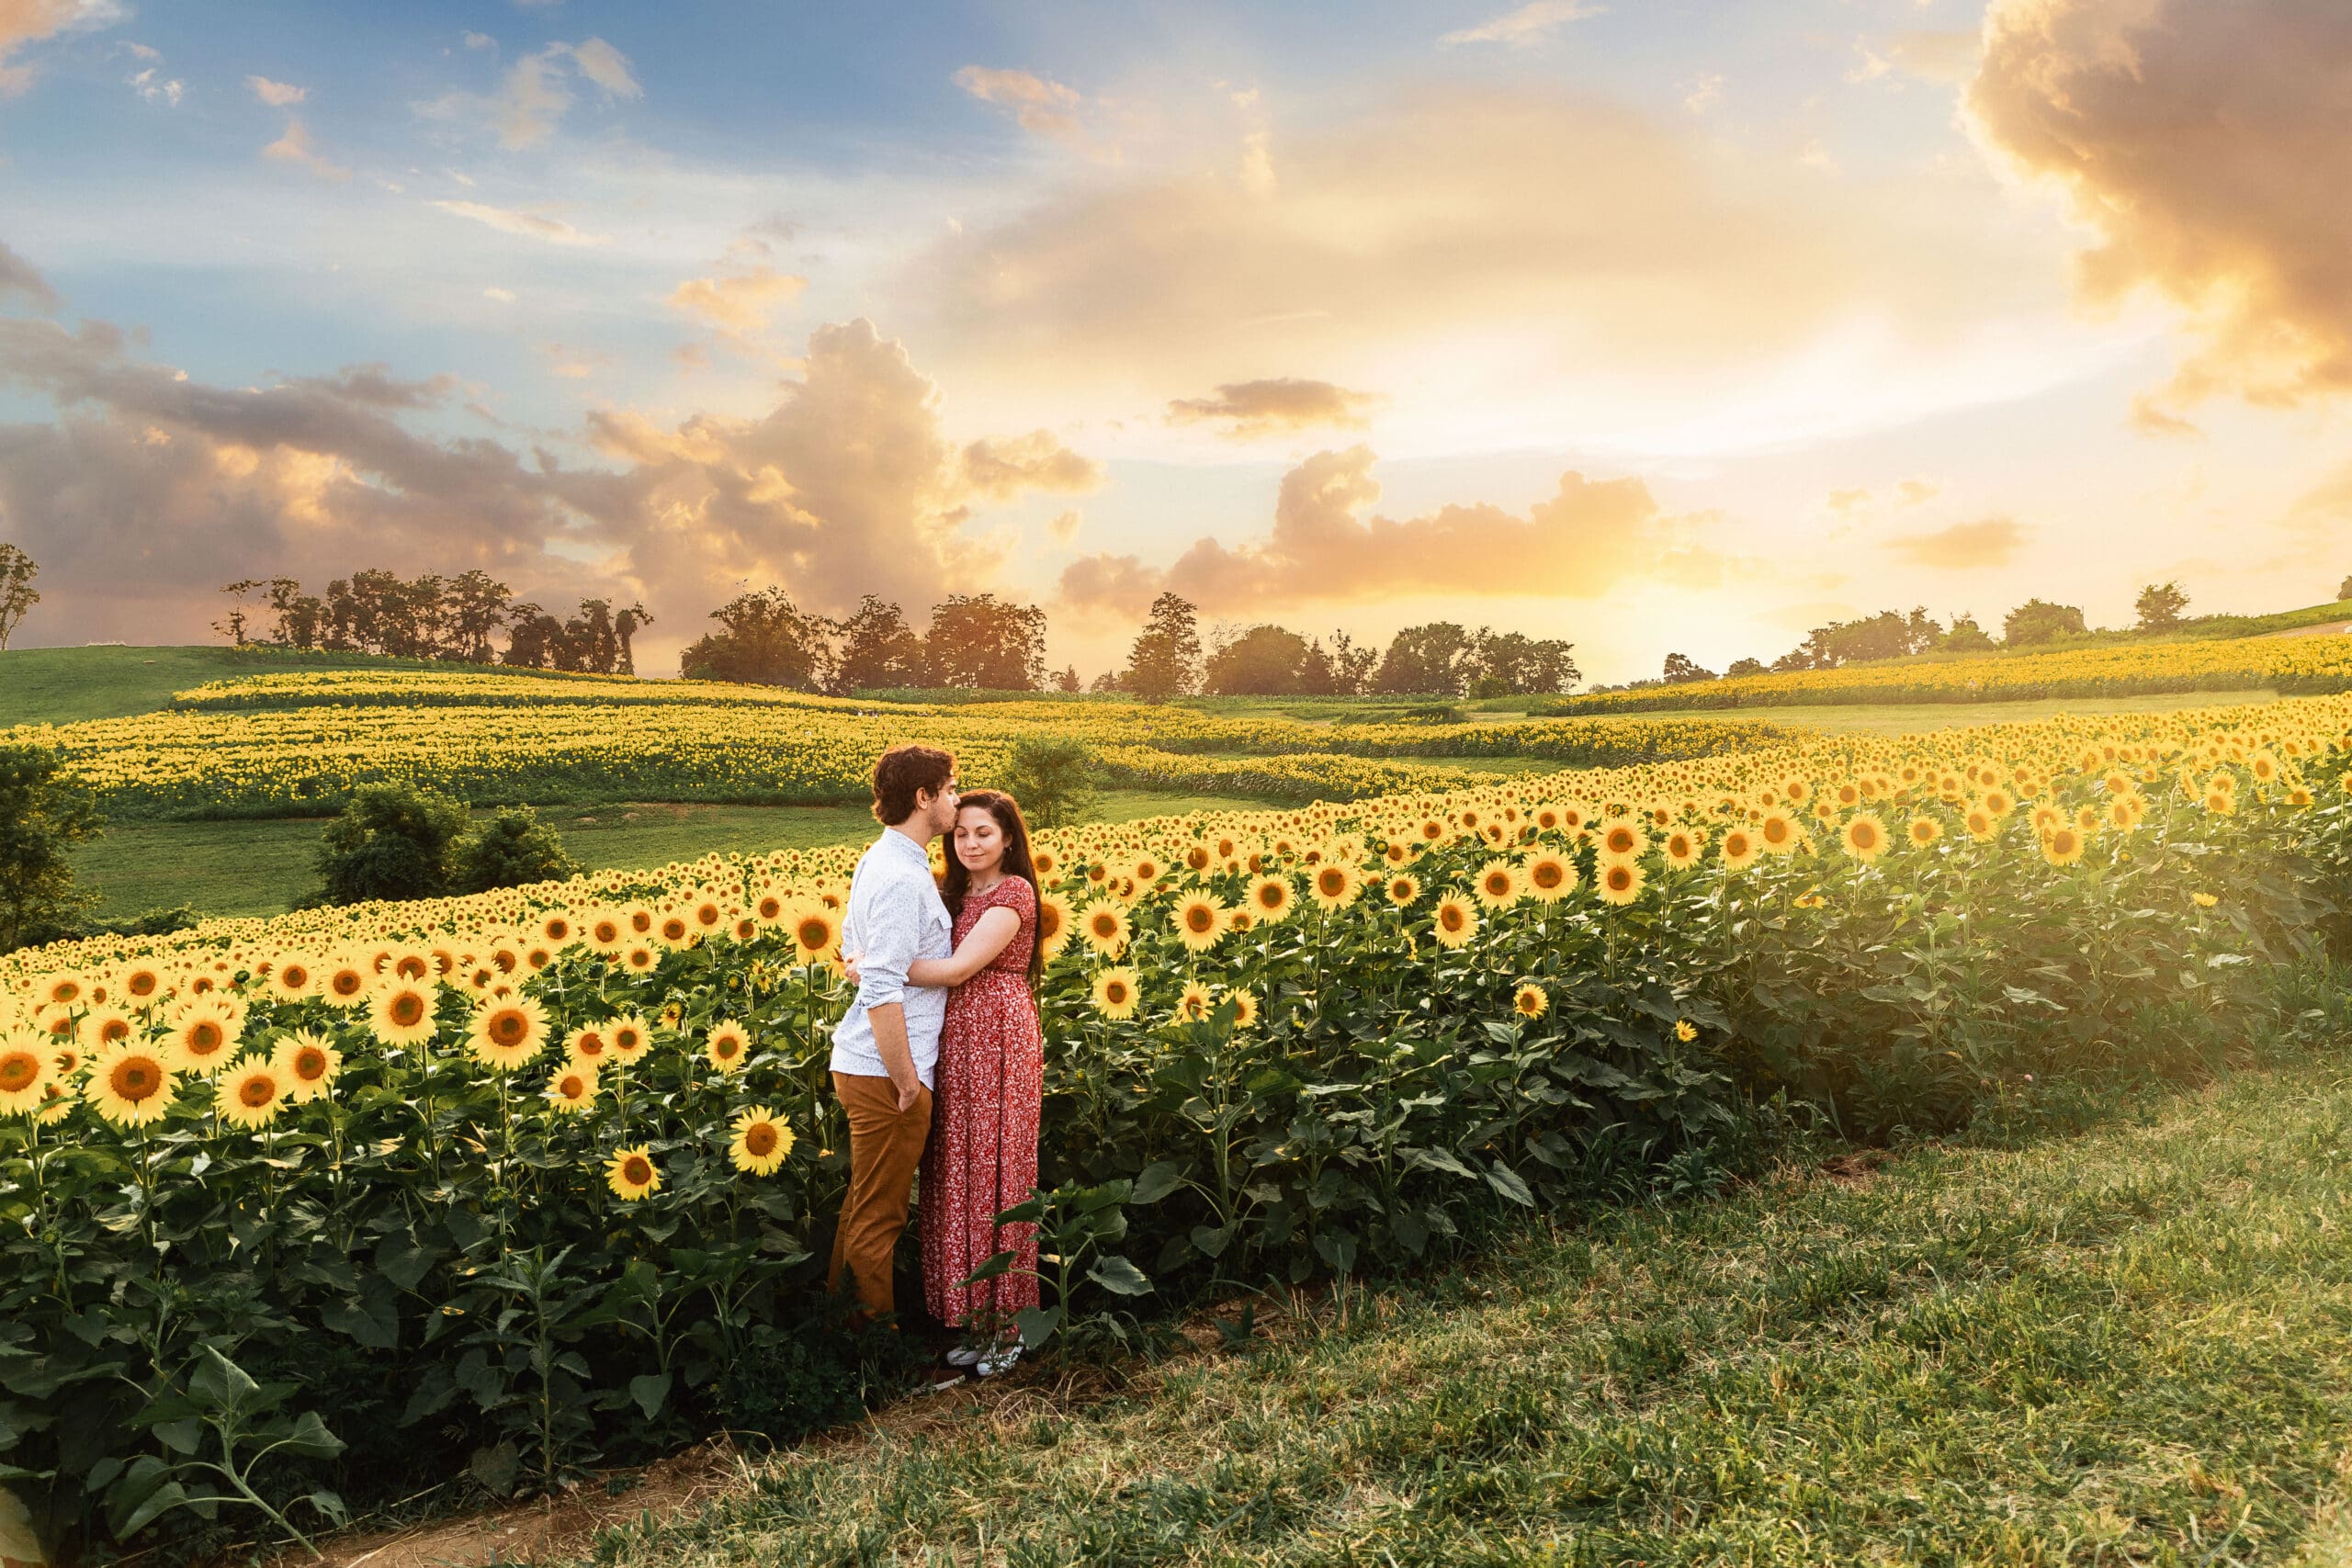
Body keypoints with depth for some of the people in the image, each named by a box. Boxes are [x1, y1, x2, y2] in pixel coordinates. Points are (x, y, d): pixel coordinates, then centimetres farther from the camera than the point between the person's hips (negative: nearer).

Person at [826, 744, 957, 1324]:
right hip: (887, 1069, -10)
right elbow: (882, 990, -26)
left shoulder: (879, 859, 11)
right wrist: (906, 1080, -19)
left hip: (859, 1060, 10)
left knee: (864, 1203, 22)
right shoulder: (903, 878, -22)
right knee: (877, 1216, 5)